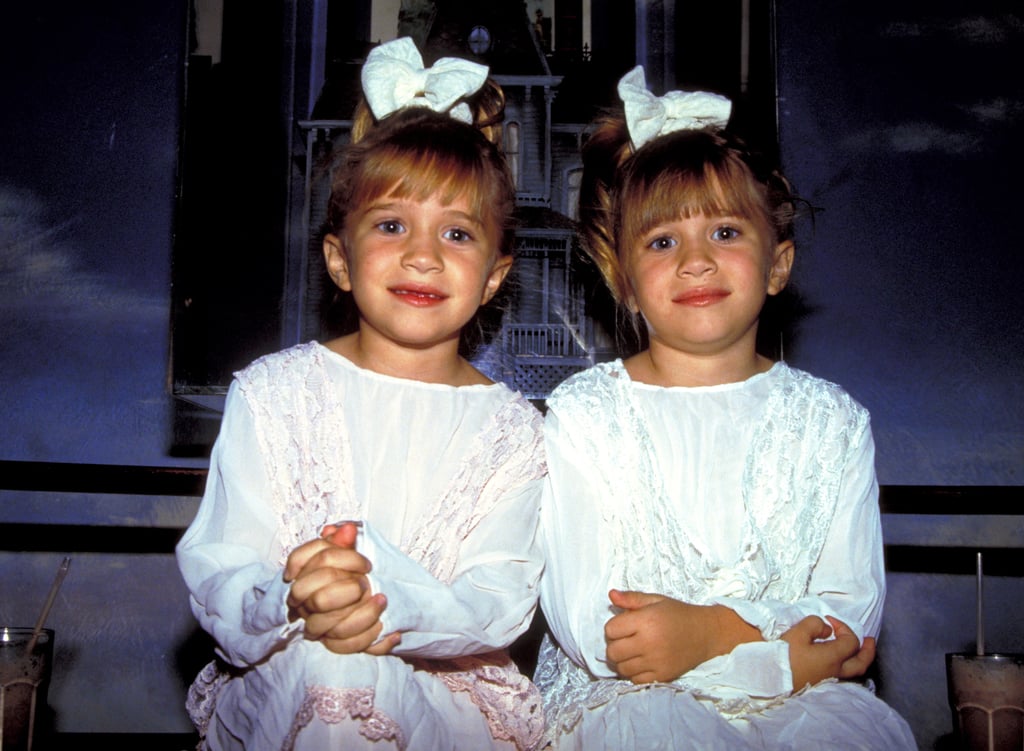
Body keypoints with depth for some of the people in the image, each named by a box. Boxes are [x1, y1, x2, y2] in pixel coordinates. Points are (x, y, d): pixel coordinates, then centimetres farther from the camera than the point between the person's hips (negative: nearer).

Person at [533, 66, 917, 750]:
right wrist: (781, 650, -18)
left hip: (794, 695, 3)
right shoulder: (583, 413, -3)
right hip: (621, 692, -2)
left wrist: (713, 630, -21)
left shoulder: (833, 421, 6)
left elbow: (853, 604, -1)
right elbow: (583, 623, -11)